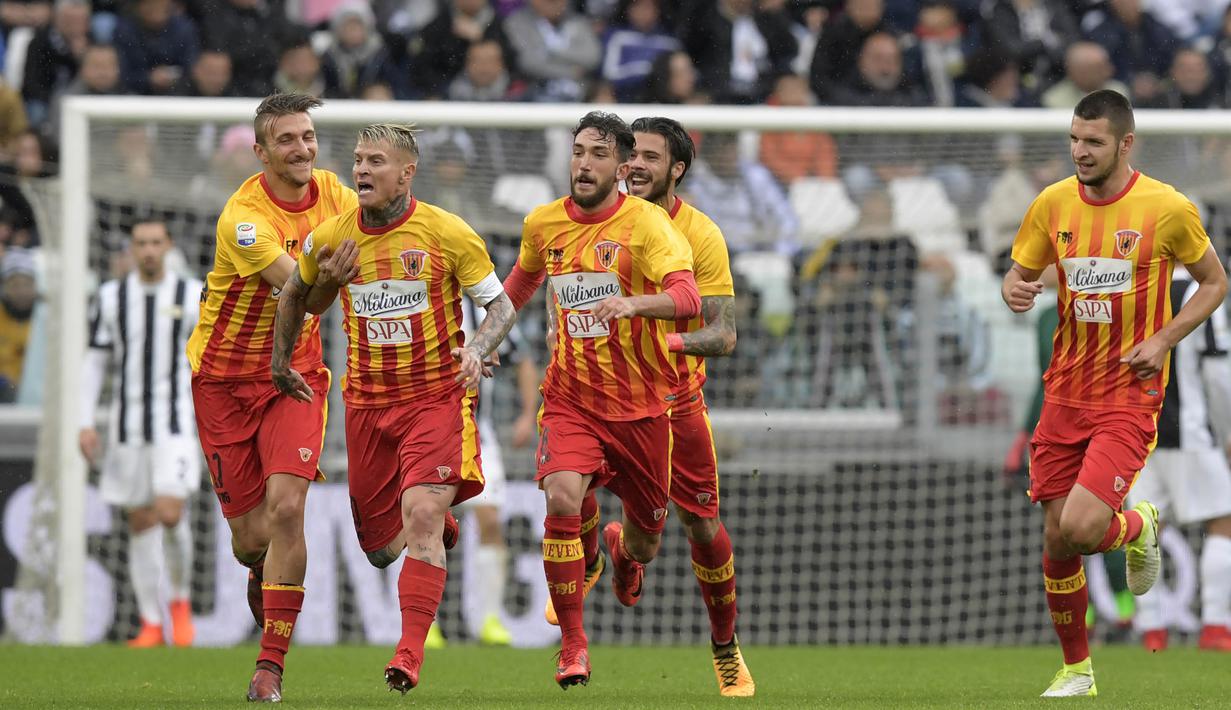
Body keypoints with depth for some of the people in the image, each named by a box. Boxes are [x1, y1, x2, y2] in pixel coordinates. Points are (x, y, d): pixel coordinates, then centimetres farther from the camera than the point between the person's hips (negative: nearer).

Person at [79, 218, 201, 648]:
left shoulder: (192, 296, 1)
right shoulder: (111, 297, 5)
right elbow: (95, 361, 9)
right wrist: (85, 423, 1)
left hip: (175, 422, -2)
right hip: (128, 426, 2)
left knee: (170, 513, -18)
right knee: (140, 523, 3)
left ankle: (181, 599, 6)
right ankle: (151, 624, 10)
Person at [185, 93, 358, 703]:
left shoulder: (333, 195, -4)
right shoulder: (244, 217, -22)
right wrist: (329, 274, -54)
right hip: (224, 377, -3)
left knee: (285, 507, -17)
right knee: (251, 535, 0)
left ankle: (271, 664, -11)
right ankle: (263, 577, 40)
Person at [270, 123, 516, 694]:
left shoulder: (447, 233, -9)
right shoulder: (332, 238, 0)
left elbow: (500, 305, -1)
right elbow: (295, 294, 20)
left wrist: (477, 348, -20)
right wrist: (281, 361, 19)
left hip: (437, 396, -4)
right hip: (367, 402, 4)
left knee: (422, 519, -22)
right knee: (380, 549, 7)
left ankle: (410, 651, -20)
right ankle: (439, 522, 43)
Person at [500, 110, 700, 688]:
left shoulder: (647, 223, -14)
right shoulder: (542, 224, 1)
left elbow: (686, 297, -29)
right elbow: (522, 280, 24)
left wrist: (633, 303, -47)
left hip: (640, 404, -1)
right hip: (571, 396, 2)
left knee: (646, 539, 11)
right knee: (562, 500, -25)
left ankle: (625, 549, 53)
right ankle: (572, 641, -12)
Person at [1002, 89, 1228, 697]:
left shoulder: (1168, 209, -9)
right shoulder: (1052, 204, 1)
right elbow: (1020, 272, 13)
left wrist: (1164, 340, -10)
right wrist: (1014, 290, -12)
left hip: (1130, 393, -4)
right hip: (1066, 390, 4)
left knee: (1081, 527, -20)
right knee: (1056, 539, 4)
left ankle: (1138, 527, 16)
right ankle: (1076, 669, 22)